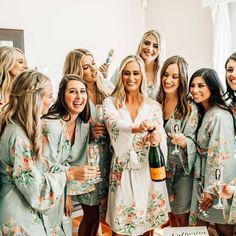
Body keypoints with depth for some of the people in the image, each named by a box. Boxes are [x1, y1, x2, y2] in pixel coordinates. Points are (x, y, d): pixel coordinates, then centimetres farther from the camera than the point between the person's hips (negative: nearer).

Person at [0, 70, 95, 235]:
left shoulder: (20, 126, 3)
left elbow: (38, 164, 6)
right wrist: (68, 175, -15)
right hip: (19, 216, -9)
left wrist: (68, 169, -2)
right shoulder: (18, 136, -28)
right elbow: (34, 186, -23)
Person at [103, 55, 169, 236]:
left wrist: (157, 139, -29)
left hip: (149, 170, 2)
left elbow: (161, 136, -5)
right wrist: (137, 128, -42)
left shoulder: (153, 106, 4)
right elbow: (115, 125, -21)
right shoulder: (110, 103, -1)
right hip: (123, 171, -1)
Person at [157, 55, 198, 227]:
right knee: (170, 214, 19)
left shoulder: (190, 108, -13)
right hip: (160, 167, 4)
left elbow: (192, 142, -16)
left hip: (181, 169, -4)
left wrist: (183, 141, -35)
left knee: (182, 218, 8)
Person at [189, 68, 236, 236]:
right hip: (203, 176, 8)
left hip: (218, 183, -8)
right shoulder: (204, 112, 9)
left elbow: (221, 155, -22)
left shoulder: (219, 116, -20)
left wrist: (211, 189, -20)